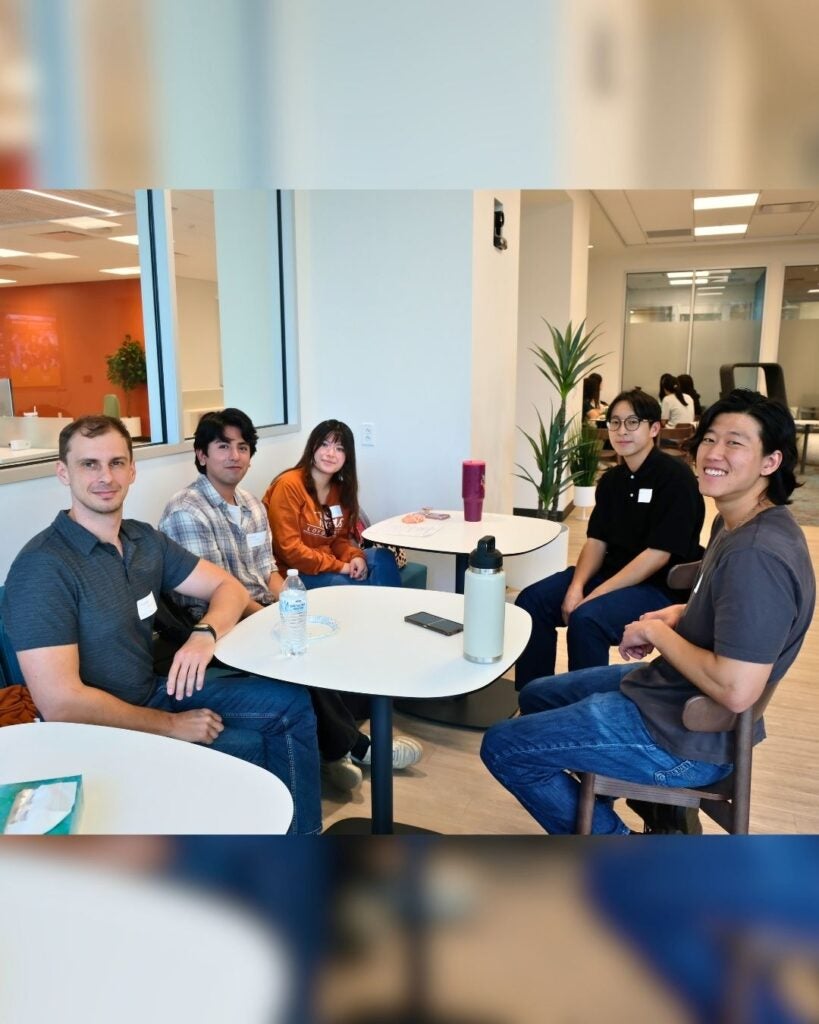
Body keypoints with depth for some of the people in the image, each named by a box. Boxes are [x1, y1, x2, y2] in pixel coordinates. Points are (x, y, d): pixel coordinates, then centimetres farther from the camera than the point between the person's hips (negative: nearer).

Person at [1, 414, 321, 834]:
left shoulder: (144, 539, 1)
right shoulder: (42, 568, -22)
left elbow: (229, 587, 6)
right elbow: (61, 704, -27)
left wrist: (204, 633, -17)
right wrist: (170, 725, -18)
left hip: (157, 694, 8)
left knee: (290, 703, 3)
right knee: (254, 749, -19)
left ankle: (301, 834, 16)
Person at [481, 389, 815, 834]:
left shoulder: (757, 553, -29)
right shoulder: (735, 523, 3)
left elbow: (736, 690, -33)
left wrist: (657, 631, -19)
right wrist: (680, 613, 1)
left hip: (687, 736, -10)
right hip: (668, 687, 10)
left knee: (501, 747, -5)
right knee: (535, 696, 24)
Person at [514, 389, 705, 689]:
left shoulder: (675, 478, -14)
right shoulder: (611, 479, 9)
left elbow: (657, 555, -20)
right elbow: (596, 541, 6)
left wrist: (595, 595, -23)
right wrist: (576, 586, -13)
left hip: (661, 586, -7)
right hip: (612, 572, 8)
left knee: (586, 618, -32)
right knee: (531, 600, -8)